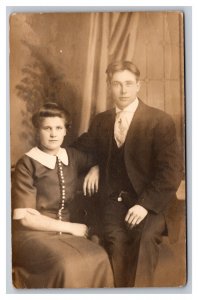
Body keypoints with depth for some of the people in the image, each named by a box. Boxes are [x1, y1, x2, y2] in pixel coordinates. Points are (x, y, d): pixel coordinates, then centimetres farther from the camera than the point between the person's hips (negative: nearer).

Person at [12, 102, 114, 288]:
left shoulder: (73, 157, 6)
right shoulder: (27, 164, -9)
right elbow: (24, 217, -12)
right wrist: (70, 227, -11)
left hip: (65, 232, 5)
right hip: (32, 233, -4)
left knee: (98, 259, -26)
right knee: (68, 265, -33)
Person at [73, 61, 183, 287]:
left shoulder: (161, 121, -5)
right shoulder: (101, 121, 9)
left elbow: (171, 172, -9)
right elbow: (81, 147, 26)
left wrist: (145, 204, -20)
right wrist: (94, 166, 4)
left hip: (151, 201, -2)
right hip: (114, 199, 3)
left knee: (146, 236, -32)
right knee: (116, 237, -28)